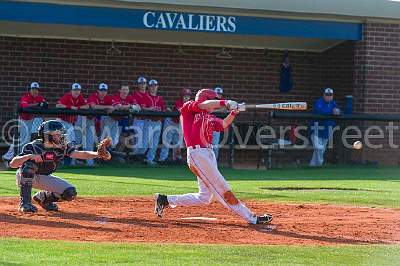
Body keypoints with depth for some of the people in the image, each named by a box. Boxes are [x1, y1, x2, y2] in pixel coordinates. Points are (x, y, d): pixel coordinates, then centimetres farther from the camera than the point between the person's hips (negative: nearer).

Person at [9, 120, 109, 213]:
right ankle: (25, 202, -28)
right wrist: (29, 156, -48)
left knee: (70, 193, -14)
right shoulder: (33, 147, -26)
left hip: (44, 178, 4)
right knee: (29, 164, -38)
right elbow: (12, 164, -31)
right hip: (24, 177, -4)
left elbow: (80, 154, -29)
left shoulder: (63, 147, -15)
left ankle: (43, 197, 13)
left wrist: (97, 154, -47)